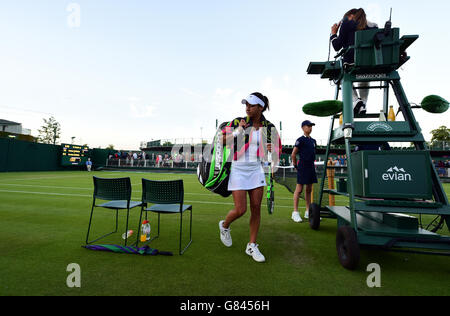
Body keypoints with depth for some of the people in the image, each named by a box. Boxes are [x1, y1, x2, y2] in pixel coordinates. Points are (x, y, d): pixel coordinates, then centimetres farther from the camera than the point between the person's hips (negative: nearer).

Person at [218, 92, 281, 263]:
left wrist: (273, 149, -11)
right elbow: (219, 141, -6)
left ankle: (252, 246, 22)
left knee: (256, 208, 4)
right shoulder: (237, 122, -4)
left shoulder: (269, 127, 3)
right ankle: (224, 226, 29)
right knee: (240, 210, -5)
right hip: (238, 169, -3)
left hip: (256, 170, 3)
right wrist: (238, 130, -16)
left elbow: (278, 150, 13)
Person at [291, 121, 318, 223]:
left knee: (309, 189, 11)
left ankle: (308, 212, 20)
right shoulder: (300, 140, -7)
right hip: (302, 168, -7)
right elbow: (293, 154, -7)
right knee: (299, 189, -5)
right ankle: (295, 212, 2)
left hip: (311, 167, 7)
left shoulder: (313, 141, 15)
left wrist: (312, 163, 18)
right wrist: (296, 165, -3)